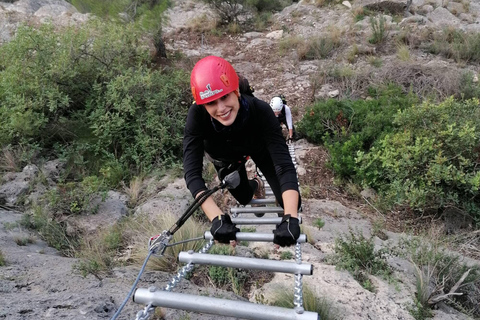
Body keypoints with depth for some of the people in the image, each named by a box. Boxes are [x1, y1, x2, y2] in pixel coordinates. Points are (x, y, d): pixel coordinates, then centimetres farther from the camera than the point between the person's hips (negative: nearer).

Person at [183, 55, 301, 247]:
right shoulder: (197, 115, -39)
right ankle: (255, 184, 48)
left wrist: (290, 219, -59)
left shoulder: (260, 110, -41)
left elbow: (284, 164, -46)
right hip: (225, 156, 1)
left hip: (257, 148, -1)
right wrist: (217, 218, -56)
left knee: (291, 204, -6)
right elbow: (192, 172, -43)